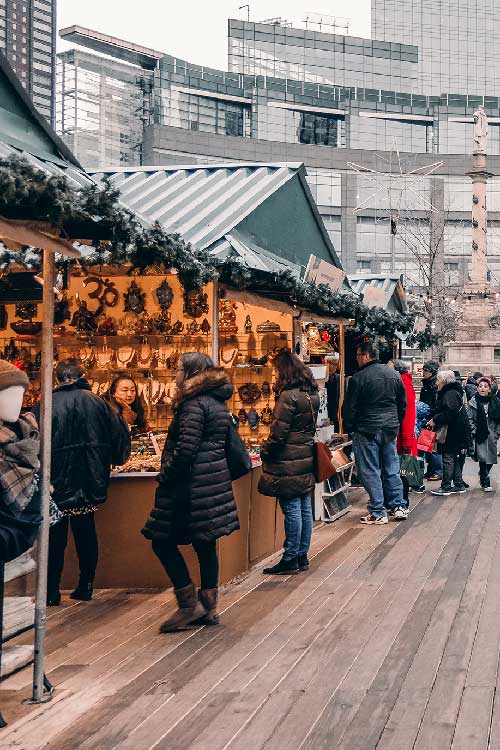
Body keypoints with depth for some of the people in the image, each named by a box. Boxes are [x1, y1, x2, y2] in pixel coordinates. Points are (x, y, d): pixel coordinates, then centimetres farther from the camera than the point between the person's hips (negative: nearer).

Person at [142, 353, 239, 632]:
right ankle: (209, 607, 17)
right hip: (216, 480, 10)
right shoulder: (218, 402, 15)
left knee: (163, 541, -1)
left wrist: (164, 476, -12)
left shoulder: (194, 404, -14)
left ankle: (190, 604, 0)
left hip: (192, 483, -10)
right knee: (205, 544, 13)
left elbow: (186, 448, -22)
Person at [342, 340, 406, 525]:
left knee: (370, 472, 0)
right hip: (390, 429, 6)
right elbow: (403, 404, 15)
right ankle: (398, 506, 19)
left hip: (367, 430, -6)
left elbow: (349, 408, -9)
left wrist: (349, 428, 3)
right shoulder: (394, 375, 7)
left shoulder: (358, 378, -13)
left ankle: (378, 513, 0)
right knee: (391, 468, 15)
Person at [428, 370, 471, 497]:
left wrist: (435, 420, -17)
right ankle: (459, 485, 18)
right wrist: (435, 420, 10)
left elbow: (450, 413, -26)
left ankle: (446, 487, -2)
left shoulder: (450, 394, -16)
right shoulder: (452, 392, 18)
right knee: (455, 460, 14)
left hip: (453, 433, -10)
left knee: (448, 459, -5)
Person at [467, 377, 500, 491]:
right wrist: (474, 432, -11)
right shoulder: (473, 402, -1)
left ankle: (483, 476, 30)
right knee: (483, 458, -11)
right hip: (479, 436, -3)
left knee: (491, 460, 5)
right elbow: (469, 419, -3)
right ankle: (486, 483, -3)